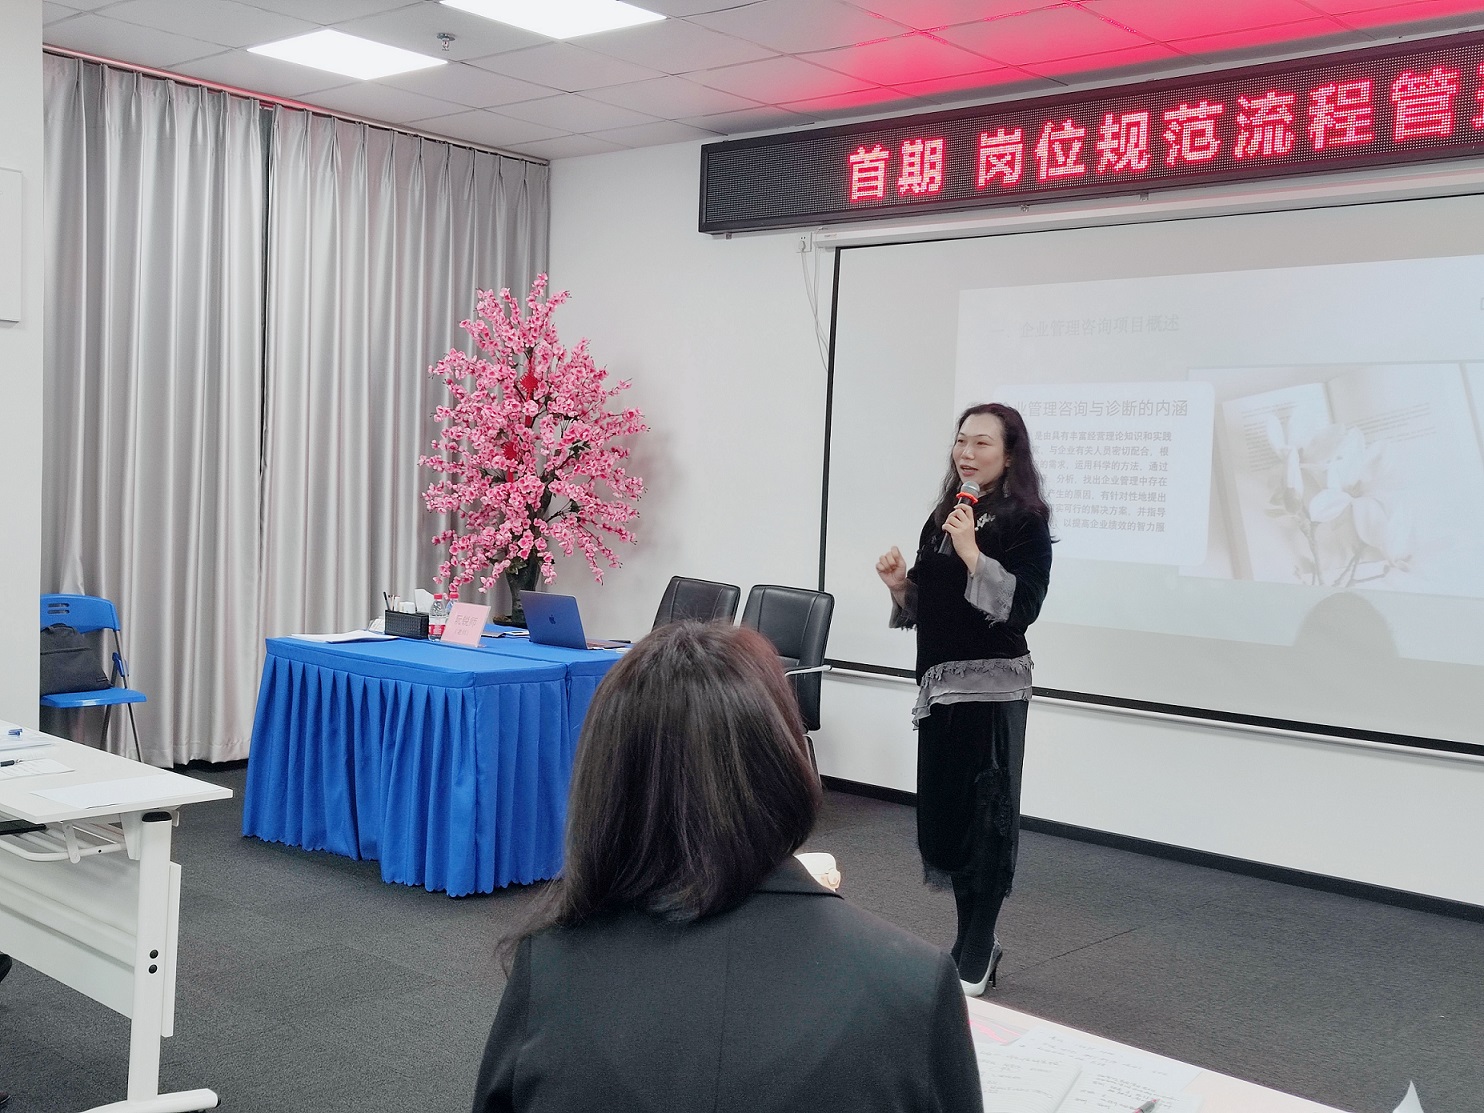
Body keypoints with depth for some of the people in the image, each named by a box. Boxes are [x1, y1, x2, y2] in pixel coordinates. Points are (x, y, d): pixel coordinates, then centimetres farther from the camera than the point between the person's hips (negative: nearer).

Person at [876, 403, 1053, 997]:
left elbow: (1022, 607, -19)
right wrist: (899, 584, -2)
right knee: (941, 815, 12)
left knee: (984, 815, 0)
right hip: (939, 682, 7)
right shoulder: (941, 517, 11)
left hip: (990, 685, -7)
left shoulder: (1026, 522, -8)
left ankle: (974, 960, 12)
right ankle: (976, 943, 28)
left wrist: (973, 554, -25)